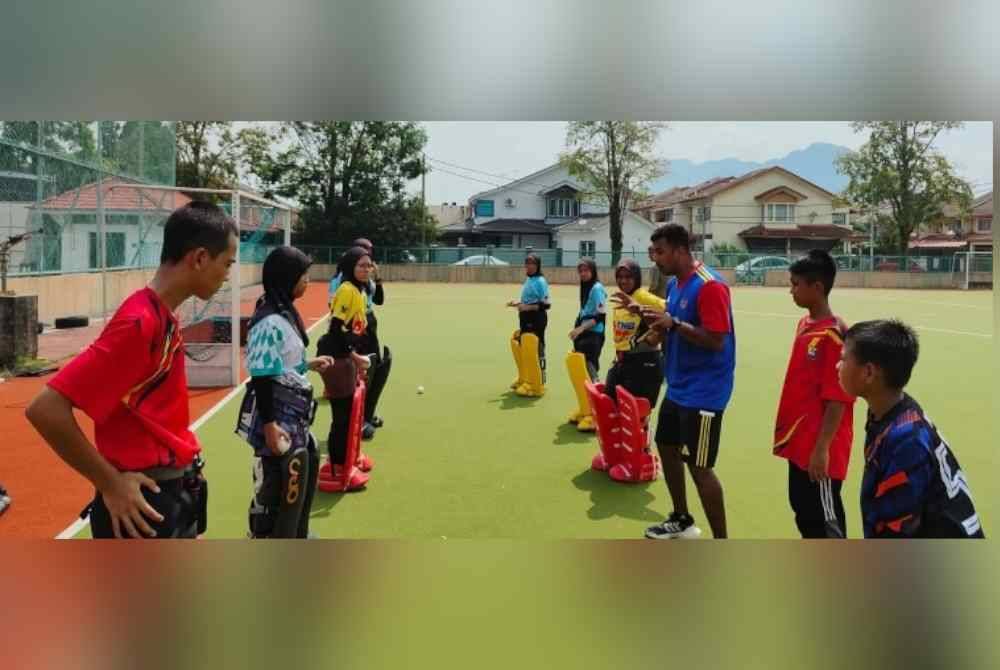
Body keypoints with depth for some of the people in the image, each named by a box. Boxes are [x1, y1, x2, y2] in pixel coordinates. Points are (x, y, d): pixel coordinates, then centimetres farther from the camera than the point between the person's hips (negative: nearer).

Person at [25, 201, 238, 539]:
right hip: (143, 504, -9)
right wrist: (110, 484, -18)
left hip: (174, 497, 9)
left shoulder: (164, 318, 6)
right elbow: (45, 409, -24)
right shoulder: (139, 321, -21)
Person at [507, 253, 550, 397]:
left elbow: (546, 304, -18)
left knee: (535, 352, -8)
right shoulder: (528, 280, 14)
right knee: (523, 351, 16)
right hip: (526, 319, 10)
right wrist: (517, 303, 8)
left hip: (536, 320, -10)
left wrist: (527, 307, -24)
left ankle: (536, 386, -2)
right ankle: (525, 380, 30)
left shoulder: (540, 281, -13)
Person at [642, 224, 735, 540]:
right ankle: (682, 520, 37)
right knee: (666, 447, 19)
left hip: (703, 392, -10)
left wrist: (673, 323, -28)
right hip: (677, 387, 10)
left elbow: (716, 340, -24)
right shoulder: (674, 284, 8)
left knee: (699, 466, -4)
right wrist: (654, 318, -2)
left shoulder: (709, 286, -20)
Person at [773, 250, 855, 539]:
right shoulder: (804, 325, 8)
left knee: (826, 519, 3)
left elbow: (837, 399, -20)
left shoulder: (833, 334, -19)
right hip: (799, 443, 9)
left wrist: (822, 448, -20)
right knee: (803, 511, 19)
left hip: (819, 448, -9)